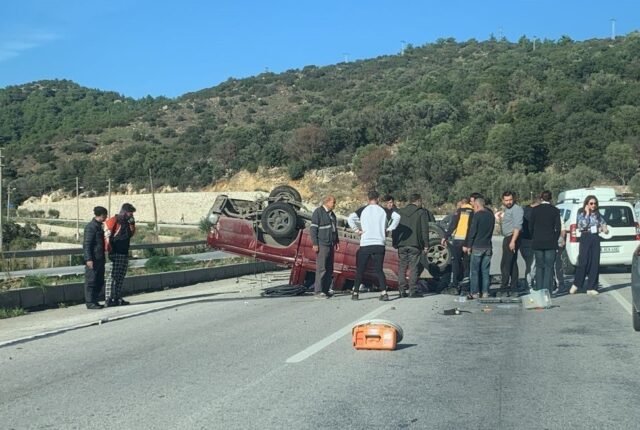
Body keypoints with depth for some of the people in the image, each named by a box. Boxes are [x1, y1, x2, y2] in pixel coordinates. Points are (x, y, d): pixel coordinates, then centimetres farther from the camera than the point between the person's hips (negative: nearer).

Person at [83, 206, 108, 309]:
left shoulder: (99, 226, 15)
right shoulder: (90, 227, -13)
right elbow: (86, 244, -17)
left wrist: (103, 258, 24)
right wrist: (88, 259, -22)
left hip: (100, 259, 9)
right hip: (93, 260, -9)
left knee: (100, 281, 13)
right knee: (91, 281, -3)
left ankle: (94, 301, 21)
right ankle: (90, 303, 2)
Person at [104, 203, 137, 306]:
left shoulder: (127, 222, 15)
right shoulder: (114, 221, -10)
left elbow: (131, 234, 21)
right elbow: (107, 236, -13)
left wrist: (132, 224, 5)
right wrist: (110, 250, -13)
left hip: (125, 253, 8)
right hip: (116, 254, -8)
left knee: (121, 277, 10)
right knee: (113, 276, -10)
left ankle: (117, 298, 15)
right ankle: (108, 299, -10)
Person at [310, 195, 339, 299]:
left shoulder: (332, 214, 18)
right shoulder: (318, 212, -7)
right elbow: (313, 228, -12)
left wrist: (337, 241, 20)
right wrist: (315, 243, -17)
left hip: (330, 245, 9)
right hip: (322, 245, -9)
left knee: (329, 269, 8)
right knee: (321, 268, -11)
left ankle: (326, 290, 13)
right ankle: (317, 291, -9)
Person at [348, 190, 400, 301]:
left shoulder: (363, 210, 4)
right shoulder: (383, 210, 6)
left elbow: (350, 218, -10)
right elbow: (397, 217, -4)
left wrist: (357, 230, -3)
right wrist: (388, 229, 1)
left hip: (365, 244, -1)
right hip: (379, 245, 1)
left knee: (360, 270, 9)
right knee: (378, 270, 7)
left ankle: (355, 293, 10)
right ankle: (384, 293, -5)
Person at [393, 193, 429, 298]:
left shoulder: (399, 212, 13)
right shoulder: (421, 212, 1)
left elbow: (394, 229, 12)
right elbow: (425, 230, -3)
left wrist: (395, 244, 14)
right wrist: (426, 244, 1)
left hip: (401, 245, 4)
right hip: (415, 244, -4)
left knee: (402, 267, 7)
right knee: (414, 268, -2)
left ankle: (402, 290, 5)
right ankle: (413, 290, -5)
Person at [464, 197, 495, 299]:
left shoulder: (477, 215, -10)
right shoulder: (490, 215, 11)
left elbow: (472, 232, -11)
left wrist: (468, 246, -4)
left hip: (477, 247, -6)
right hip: (488, 247, 6)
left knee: (475, 271, 0)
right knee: (485, 271, 9)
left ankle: (474, 293, 0)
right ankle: (485, 292, 8)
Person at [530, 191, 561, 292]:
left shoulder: (535, 209, -2)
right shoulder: (555, 210, -3)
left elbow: (531, 226, 1)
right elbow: (558, 228, -3)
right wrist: (555, 240, 9)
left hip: (537, 243, 1)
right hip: (550, 243, -1)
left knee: (539, 266, 10)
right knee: (549, 267, 3)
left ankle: (539, 289, 9)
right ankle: (547, 290, -2)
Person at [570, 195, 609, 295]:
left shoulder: (597, 214, 11)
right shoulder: (581, 214, -2)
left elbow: (603, 222, 23)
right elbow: (583, 225, -16)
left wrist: (604, 227, 2)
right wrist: (587, 213, -11)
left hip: (595, 239, 5)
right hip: (585, 238, -5)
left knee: (595, 264, 2)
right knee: (583, 262, -10)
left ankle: (591, 288, 5)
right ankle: (576, 285, 4)